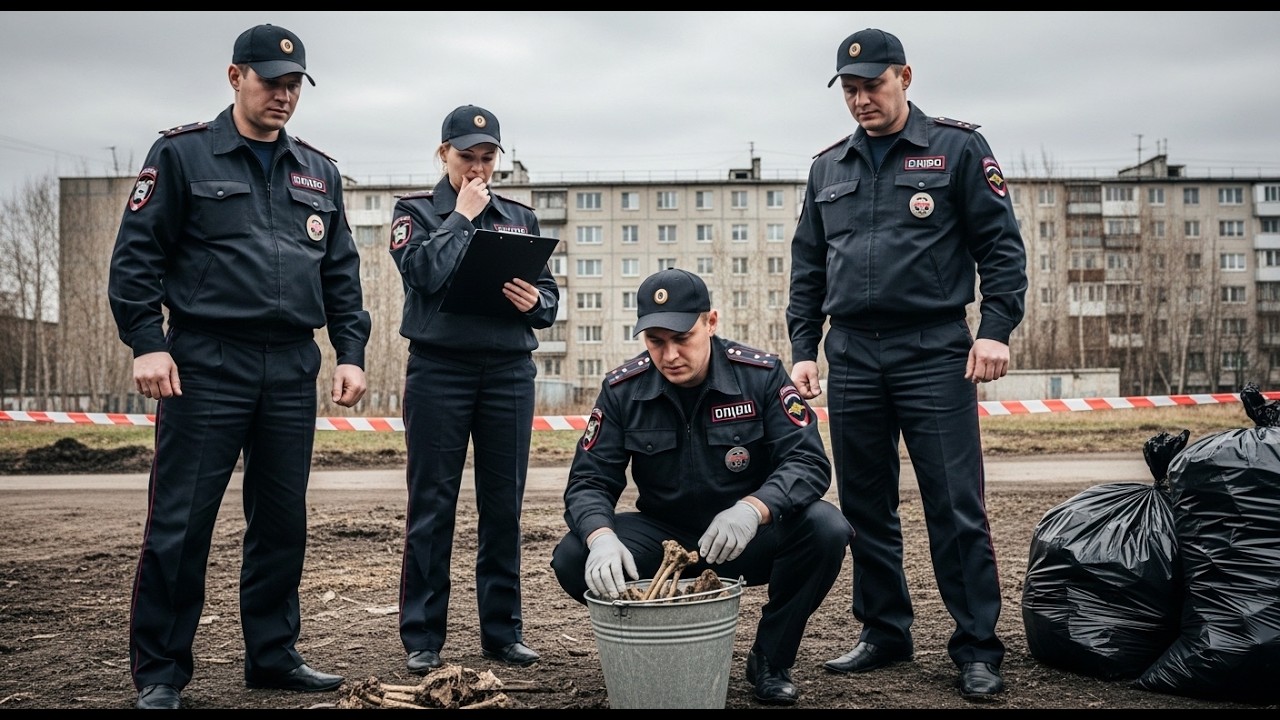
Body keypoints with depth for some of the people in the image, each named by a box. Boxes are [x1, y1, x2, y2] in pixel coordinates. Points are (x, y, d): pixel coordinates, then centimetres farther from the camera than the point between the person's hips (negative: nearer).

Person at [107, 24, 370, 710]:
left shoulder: (319, 173, 15)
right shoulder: (183, 154, 2)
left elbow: (342, 275, 16)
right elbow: (136, 254, -2)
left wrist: (350, 354, 7)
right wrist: (147, 343, -11)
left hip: (293, 368, 5)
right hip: (205, 363, -4)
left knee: (283, 520, 9)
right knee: (180, 523, -2)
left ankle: (273, 655, 22)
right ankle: (159, 673, 10)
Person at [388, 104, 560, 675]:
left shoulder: (520, 218, 14)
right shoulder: (415, 211, 6)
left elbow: (550, 297, 11)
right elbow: (425, 273, -14)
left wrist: (535, 302, -11)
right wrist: (462, 215, -6)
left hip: (509, 371, 3)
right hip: (439, 370, -3)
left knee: (504, 506, 6)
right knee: (432, 507, 0)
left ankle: (503, 631, 16)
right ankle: (423, 638, 9)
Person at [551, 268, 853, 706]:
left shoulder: (761, 374, -13)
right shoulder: (622, 390, -8)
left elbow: (809, 462, -19)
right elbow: (589, 481, -10)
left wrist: (753, 509, -40)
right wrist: (601, 538, -34)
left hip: (750, 541, -1)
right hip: (665, 539, 1)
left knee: (825, 529, -30)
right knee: (573, 559, -23)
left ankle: (771, 659, -3)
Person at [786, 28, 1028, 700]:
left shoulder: (958, 148, 3)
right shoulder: (827, 167, 15)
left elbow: (1001, 246, 0)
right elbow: (807, 268, 16)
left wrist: (994, 330, -11)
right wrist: (804, 350, 9)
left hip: (933, 350, -4)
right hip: (851, 355, 4)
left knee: (955, 506, -4)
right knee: (865, 508, 9)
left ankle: (977, 650, 7)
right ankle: (884, 633, 22)